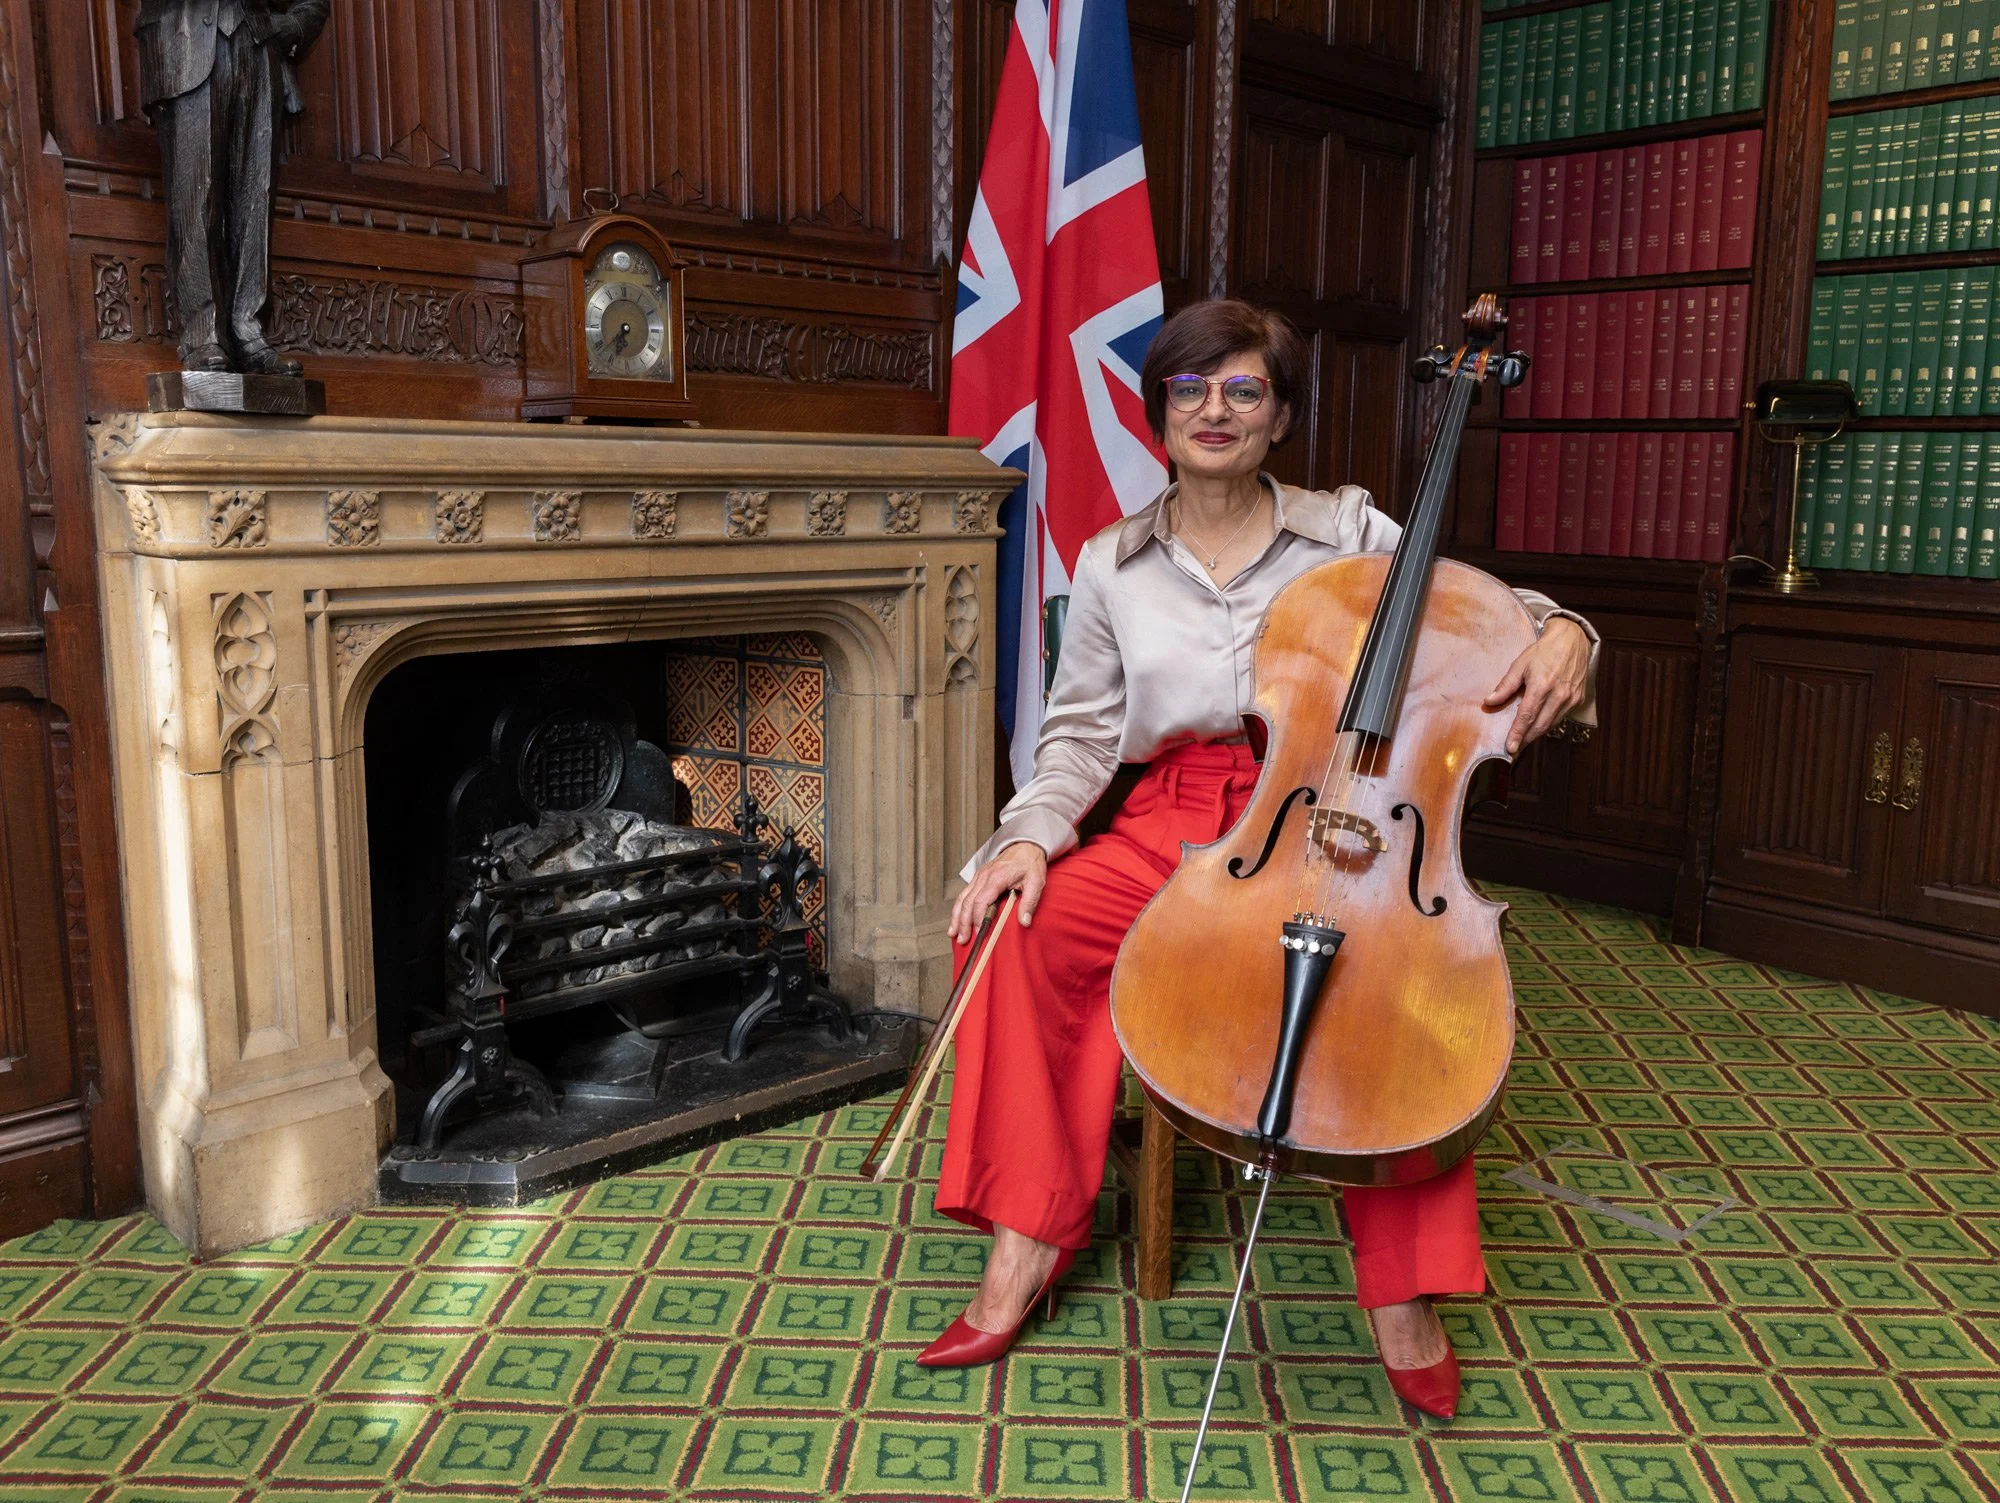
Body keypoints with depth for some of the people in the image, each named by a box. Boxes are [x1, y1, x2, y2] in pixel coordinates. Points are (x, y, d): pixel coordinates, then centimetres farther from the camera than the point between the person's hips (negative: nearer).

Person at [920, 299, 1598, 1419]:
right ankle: (1028, 1247, -13)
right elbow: (1081, 732, 9)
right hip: (1170, 828, 2)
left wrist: (1560, 630, -16)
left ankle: (1402, 1295, -17)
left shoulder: (1348, 530, 7)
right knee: (1025, 926, -26)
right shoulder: (1112, 564, 11)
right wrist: (1032, 831, -10)